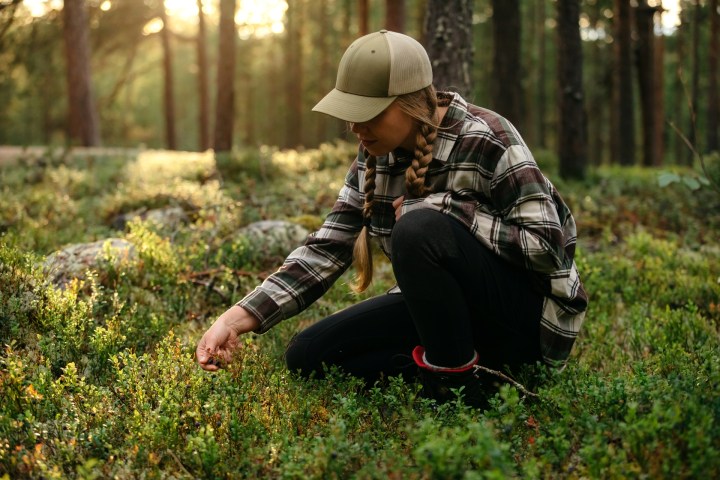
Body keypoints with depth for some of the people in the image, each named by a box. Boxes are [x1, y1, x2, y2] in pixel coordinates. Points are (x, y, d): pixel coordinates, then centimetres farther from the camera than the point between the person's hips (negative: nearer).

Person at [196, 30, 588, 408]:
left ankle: (458, 384, -17)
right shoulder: (376, 154, -2)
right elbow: (326, 248, -4)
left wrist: (446, 208, -25)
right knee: (308, 355, -3)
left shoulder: (486, 142, -21)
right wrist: (237, 319, -15)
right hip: (444, 306, 7)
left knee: (419, 229, -33)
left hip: (524, 313, -7)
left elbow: (546, 247, -23)